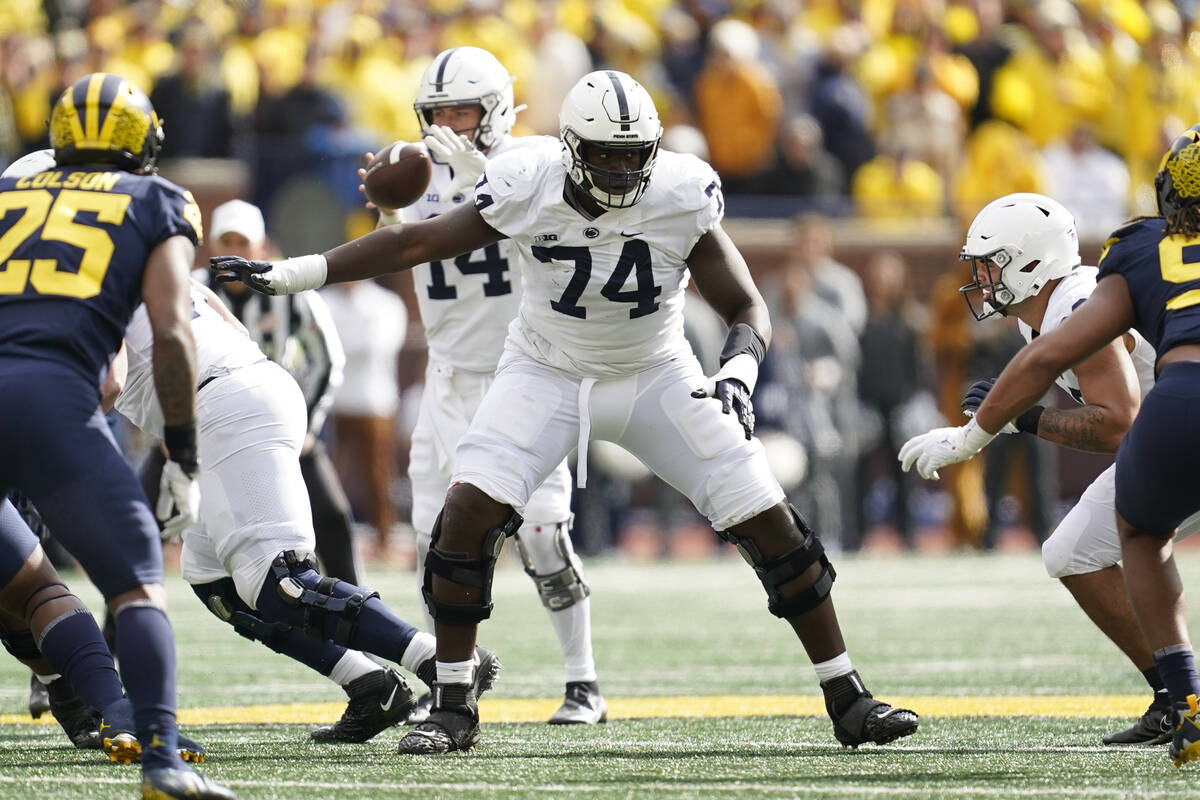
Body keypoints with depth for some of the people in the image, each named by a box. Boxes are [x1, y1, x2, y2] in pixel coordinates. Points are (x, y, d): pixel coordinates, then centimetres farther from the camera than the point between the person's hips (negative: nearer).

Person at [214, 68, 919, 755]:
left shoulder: (682, 197, -22)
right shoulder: (529, 189, -22)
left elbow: (747, 308, -14)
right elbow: (415, 243, -11)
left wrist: (738, 373, -36)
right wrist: (286, 275, -12)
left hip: (657, 379, 0)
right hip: (548, 376, 0)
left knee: (772, 526, -7)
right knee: (470, 510, -20)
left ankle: (849, 702, 7)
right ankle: (453, 708, -6)